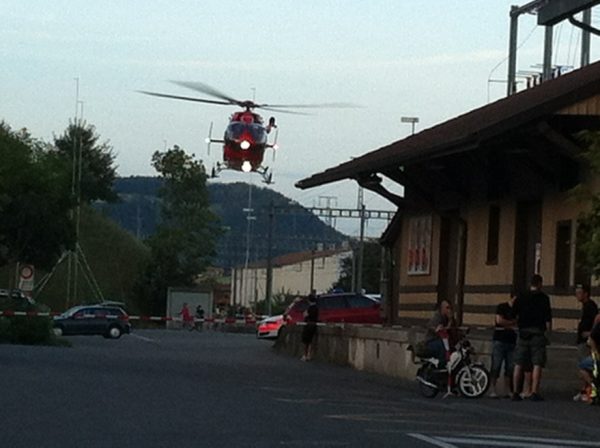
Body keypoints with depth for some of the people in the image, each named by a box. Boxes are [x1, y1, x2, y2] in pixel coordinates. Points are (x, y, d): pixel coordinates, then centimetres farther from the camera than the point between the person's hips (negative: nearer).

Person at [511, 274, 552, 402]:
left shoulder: (521, 297, 8)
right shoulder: (543, 298, -4)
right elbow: (548, 316, -7)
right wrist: (549, 328, 4)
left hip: (523, 333, 4)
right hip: (537, 333, -4)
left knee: (518, 365, 6)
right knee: (537, 364, -3)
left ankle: (515, 392, 5)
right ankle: (534, 393, -11)